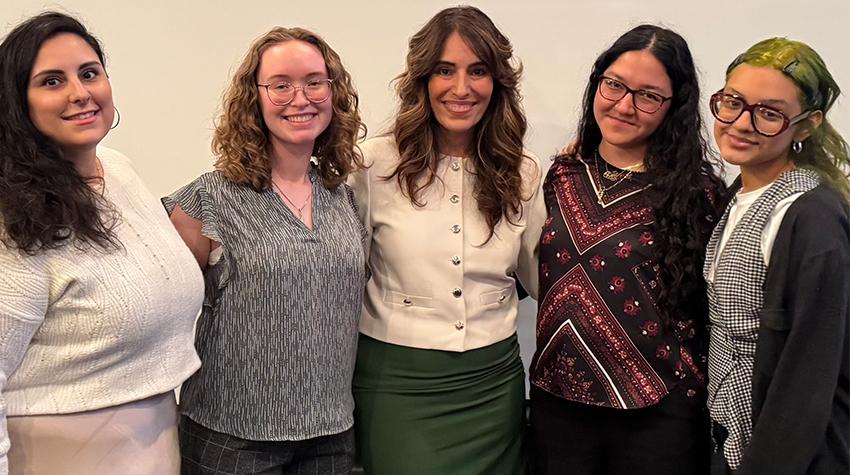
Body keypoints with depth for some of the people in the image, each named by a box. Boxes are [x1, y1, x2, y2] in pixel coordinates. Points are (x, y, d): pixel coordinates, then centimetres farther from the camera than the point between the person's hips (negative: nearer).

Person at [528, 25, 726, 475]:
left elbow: (712, 307, -4)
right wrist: (541, 384, 10)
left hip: (656, 417, -3)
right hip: (556, 406, 4)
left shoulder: (696, 190, -8)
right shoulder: (561, 176, 4)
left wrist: (699, 400, -3)